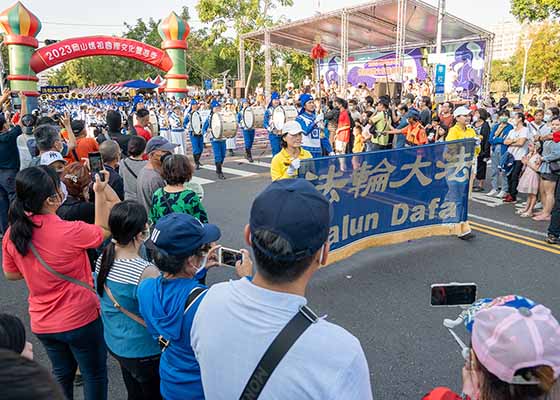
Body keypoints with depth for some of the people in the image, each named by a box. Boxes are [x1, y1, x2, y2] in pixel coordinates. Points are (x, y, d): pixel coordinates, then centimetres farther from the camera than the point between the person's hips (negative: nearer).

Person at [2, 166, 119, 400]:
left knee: (62, 372, 28)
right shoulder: (70, 232, -28)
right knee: (95, 374, 18)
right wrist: (100, 192, -6)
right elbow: (103, 230, -8)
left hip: (42, 324, 6)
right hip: (80, 320, -5)